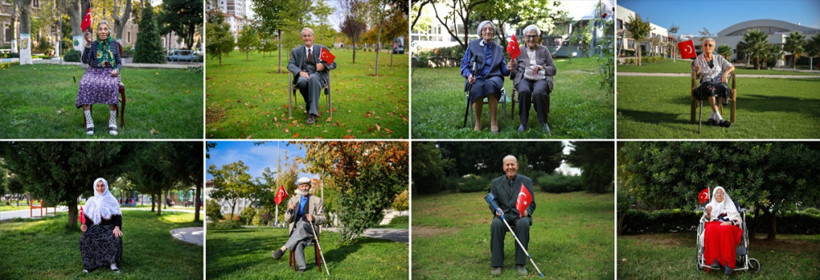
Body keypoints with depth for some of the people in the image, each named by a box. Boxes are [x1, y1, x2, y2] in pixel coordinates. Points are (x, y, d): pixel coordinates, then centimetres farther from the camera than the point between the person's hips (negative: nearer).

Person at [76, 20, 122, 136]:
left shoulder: (114, 44, 10)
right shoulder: (93, 44, 6)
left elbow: (119, 63, 14)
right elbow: (85, 60, -9)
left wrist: (116, 70, -9)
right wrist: (88, 43, -20)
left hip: (110, 73, 0)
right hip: (94, 72, 0)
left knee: (112, 86, -36)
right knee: (85, 85, -33)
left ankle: (112, 122, -30)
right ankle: (89, 122, -31)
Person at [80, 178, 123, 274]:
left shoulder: (111, 200, 4)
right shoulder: (91, 201, 11)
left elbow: (117, 215, -1)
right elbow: (87, 217, 11)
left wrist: (117, 227, -20)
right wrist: (85, 225, -11)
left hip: (109, 226, -2)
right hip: (95, 226, 2)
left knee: (116, 239, -35)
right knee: (85, 238, -30)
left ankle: (113, 263, -28)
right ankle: (89, 264, -24)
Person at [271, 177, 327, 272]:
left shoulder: (317, 201, 8)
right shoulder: (293, 200, 14)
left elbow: (322, 219, 7)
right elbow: (287, 219, 11)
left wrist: (314, 218, -16)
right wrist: (290, 210, -11)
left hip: (309, 230, -1)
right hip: (295, 230, 1)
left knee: (302, 223, -38)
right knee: (298, 243, -34)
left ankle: (284, 248, -35)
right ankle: (301, 266, -25)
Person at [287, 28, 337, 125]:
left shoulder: (322, 49, 15)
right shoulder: (296, 51, 19)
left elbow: (333, 64, 11)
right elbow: (290, 64, 6)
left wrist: (324, 65, -13)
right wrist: (300, 72, -15)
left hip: (318, 74, -1)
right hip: (303, 75, 1)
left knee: (313, 78, -39)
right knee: (302, 81, -37)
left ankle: (312, 113, -45)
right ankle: (309, 107, -15)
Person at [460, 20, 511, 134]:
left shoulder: (498, 49, 19)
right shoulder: (472, 45, 12)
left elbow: (503, 69, 17)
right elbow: (464, 64, 8)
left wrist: (508, 69, -7)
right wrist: (468, 75, -12)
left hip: (493, 77, 1)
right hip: (476, 78, -1)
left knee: (491, 85, -38)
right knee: (478, 88, -39)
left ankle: (493, 120, -30)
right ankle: (478, 122, -22)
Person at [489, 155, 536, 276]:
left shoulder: (526, 181, 9)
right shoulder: (496, 182, 12)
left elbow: (532, 203, 8)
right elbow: (493, 201, 12)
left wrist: (526, 211, -16)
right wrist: (496, 209, -13)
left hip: (520, 214, -1)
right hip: (503, 214, 1)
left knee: (523, 224, -36)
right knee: (496, 224, -34)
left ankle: (520, 263, -30)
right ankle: (496, 264, -29)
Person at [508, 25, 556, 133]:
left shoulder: (544, 50, 16)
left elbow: (553, 70, 12)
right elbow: (515, 71, 13)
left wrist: (541, 67, -8)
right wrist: (511, 69, -12)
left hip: (541, 78, 0)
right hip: (523, 78, 0)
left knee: (538, 92, -37)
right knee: (524, 91, -38)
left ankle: (543, 122, -21)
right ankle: (523, 122, -24)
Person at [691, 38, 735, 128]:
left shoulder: (719, 58, 15)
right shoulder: (698, 59, 11)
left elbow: (732, 67, 13)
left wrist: (725, 72, -9)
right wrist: (696, 71, -11)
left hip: (719, 84, 1)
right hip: (706, 84, -1)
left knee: (723, 88, -37)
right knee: (710, 88, -40)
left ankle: (712, 117, -30)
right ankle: (719, 118, -42)